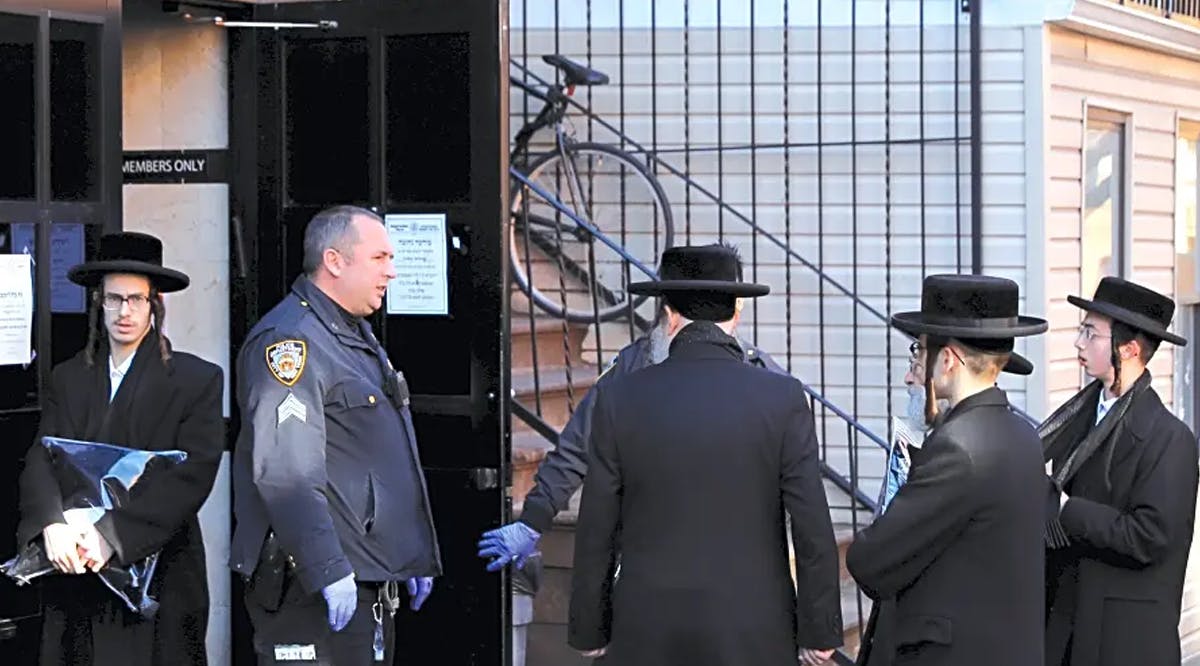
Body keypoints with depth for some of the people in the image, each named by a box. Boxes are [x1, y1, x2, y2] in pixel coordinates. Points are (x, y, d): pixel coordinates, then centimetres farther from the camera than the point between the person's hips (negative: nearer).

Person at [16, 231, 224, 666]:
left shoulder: (197, 380, 0)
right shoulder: (68, 378, 12)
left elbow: (193, 472, -11)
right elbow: (41, 461, 2)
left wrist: (114, 534, -21)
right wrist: (52, 523, -20)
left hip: (159, 577, -3)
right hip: (74, 575, 3)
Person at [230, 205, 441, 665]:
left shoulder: (358, 336, 20)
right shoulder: (290, 341, -14)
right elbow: (286, 475, -23)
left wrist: (414, 557, 26)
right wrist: (329, 572, -27)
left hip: (372, 586, 10)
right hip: (313, 592, -10)